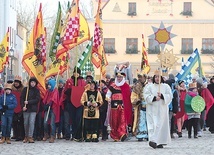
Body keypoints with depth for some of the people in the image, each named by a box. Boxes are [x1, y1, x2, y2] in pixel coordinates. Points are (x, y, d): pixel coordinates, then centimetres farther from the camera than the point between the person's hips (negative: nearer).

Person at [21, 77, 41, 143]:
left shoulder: (37, 90, 5)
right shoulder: (25, 89, 6)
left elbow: (37, 99, -5)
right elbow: (21, 98, 2)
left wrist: (28, 102, -12)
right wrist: (23, 106, -12)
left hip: (33, 109, -1)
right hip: (26, 109, 1)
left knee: (32, 122, -11)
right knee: (26, 123, 5)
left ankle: (30, 137, -11)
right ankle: (26, 136, 18)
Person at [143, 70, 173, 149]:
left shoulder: (166, 86, 10)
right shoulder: (149, 86, 8)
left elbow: (169, 96, 1)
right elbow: (146, 96, -3)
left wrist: (162, 96, -15)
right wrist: (154, 98, -17)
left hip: (162, 109, 1)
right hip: (152, 109, -1)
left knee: (161, 125, -3)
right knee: (153, 124, -12)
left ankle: (159, 142, 0)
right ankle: (152, 140, -19)